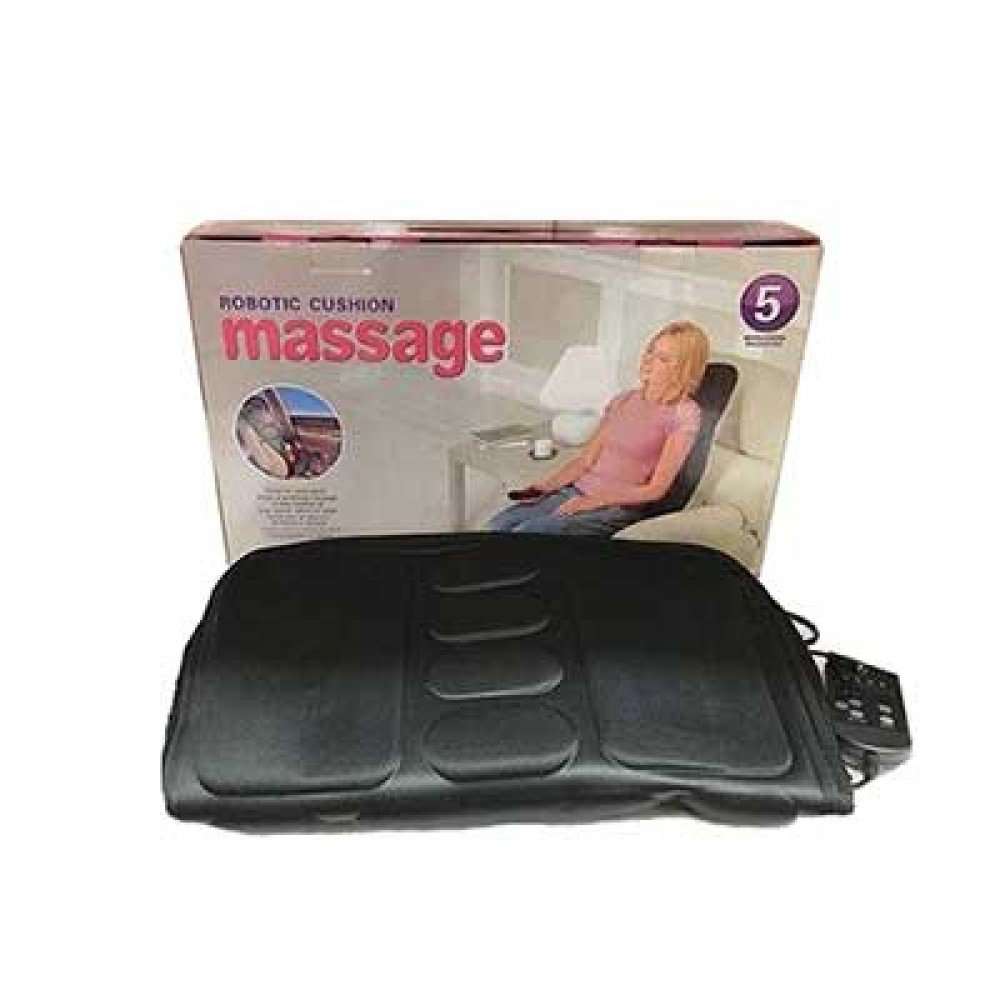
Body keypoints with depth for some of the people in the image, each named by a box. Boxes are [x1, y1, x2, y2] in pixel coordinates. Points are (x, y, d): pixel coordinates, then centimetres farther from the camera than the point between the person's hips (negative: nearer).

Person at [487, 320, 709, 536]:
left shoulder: (685, 414, -5)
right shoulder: (623, 400, 15)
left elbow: (655, 489, -9)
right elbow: (586, 459, 12)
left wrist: (593, 501, -16)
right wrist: (547, 485, -4)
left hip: (619, 507, -6)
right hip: (576, 491, 6)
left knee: (525, 531, -25)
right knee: (499, 525, -15)